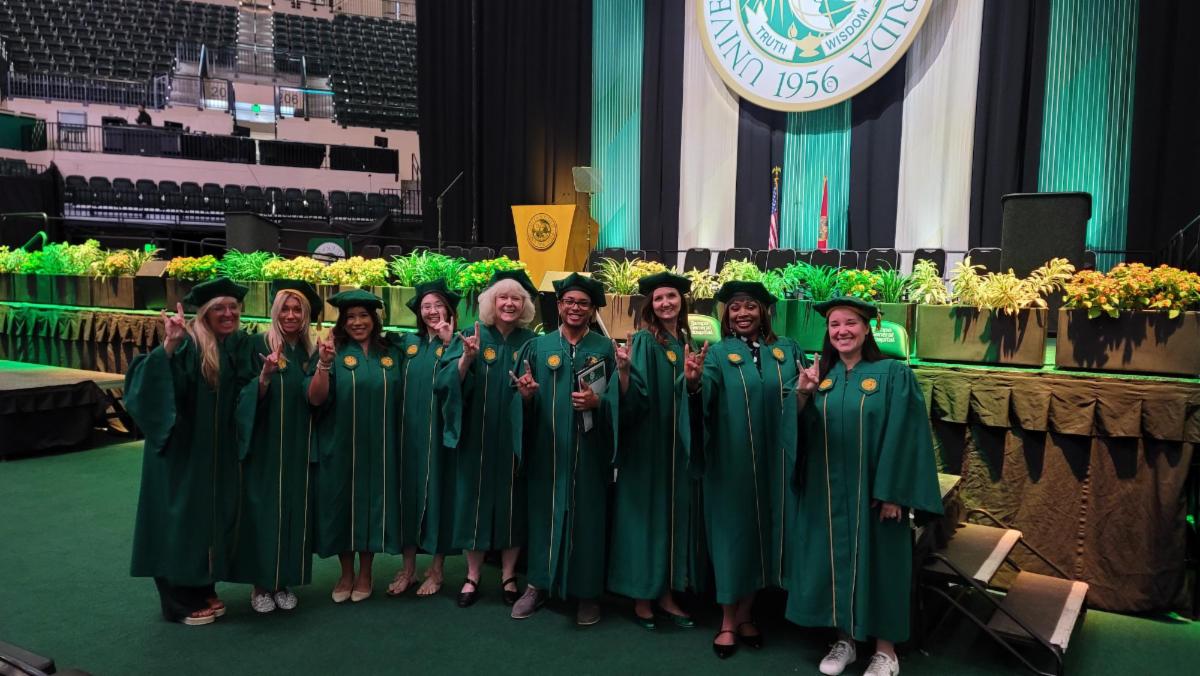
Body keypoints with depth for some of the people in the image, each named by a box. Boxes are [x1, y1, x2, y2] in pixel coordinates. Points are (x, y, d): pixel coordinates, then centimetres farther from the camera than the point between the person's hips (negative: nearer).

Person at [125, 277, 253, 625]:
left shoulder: (240, 345, 4)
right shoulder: (187, 345, -14)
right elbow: (148, 380, -28)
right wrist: (168, 346, -42)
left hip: (220, 455, 6)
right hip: (183, 451, -6)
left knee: (213, 516, 14)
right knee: (183, 519, 3)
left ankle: (203, 590, 29)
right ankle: (181, 601, 17)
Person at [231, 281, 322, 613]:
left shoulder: (311, 352, 8)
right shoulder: (258, 345, -4)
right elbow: (248, 397, -8)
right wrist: (265, 375, -27)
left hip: (299, 449, 4)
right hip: (265, 447, -4)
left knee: (295, 510, 7)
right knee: (263, 511, 0)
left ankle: (285, 582, 19)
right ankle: (260, 584, 13)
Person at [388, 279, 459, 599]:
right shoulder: (408, 343, 9)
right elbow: (398, 385, 15)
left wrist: (449, 342, -17)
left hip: (441, 430, -3)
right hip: (410, 430, 4)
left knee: (438, 492, 2)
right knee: (410, 492, 7)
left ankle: (437, 569, 13)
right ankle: (408, 567, 17)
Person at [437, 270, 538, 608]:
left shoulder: (530, 342, 2)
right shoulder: (471, 336, -2)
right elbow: (448, 382, -13)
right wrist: (467, 358, -31)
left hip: (514, 438, 1)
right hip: (477, 437, -1)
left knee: (513, 503, 7)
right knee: (476, 500, 6)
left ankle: (508, 576, 22)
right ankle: (472, 577, 19)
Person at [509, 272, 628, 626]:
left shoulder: (606, 348, 2)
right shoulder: (538, 346, 6)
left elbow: (619, 401, -2)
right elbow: (522, 403, 4)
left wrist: (598, 401, -22)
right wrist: (525, 394, -18)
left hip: (589, 452, -1)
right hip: (546, 450, 1)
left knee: (586, 517, 4)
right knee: (544, 513, 8)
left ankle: (587, 592, 18)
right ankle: (538, 585, 24)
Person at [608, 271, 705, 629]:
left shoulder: (687, 343, 10)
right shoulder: (643, 341, -8)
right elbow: (633, 397, -19)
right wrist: (624, 371, -37)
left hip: (679, 448, 6)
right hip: (647, 445, -6)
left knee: (676, 515, 11)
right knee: (647, 515, 2)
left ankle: (666, 594, 23)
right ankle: (642, 597, 15)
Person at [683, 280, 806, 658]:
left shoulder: (787, 350, 6)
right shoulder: (718, 354, -3)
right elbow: (705, 395, -20)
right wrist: (695, 382, -42)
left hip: (774, 459, 3)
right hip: (731, 460, -3)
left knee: (764, 528, 11)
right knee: (733, 530, 4)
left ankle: (746, 614, 28)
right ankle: (728, 622, 18)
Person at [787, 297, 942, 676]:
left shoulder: (893, 374, -8)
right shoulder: (821, 376, 5)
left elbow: (901, 436, -11)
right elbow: (801, 433, 3)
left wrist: (892, 492, -15)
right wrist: (803, 395, -15)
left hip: (872, 491, -4)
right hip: (827, 492, 4)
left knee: (875, 561, 6)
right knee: (835, 559, 11)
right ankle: (844, 638, 28)